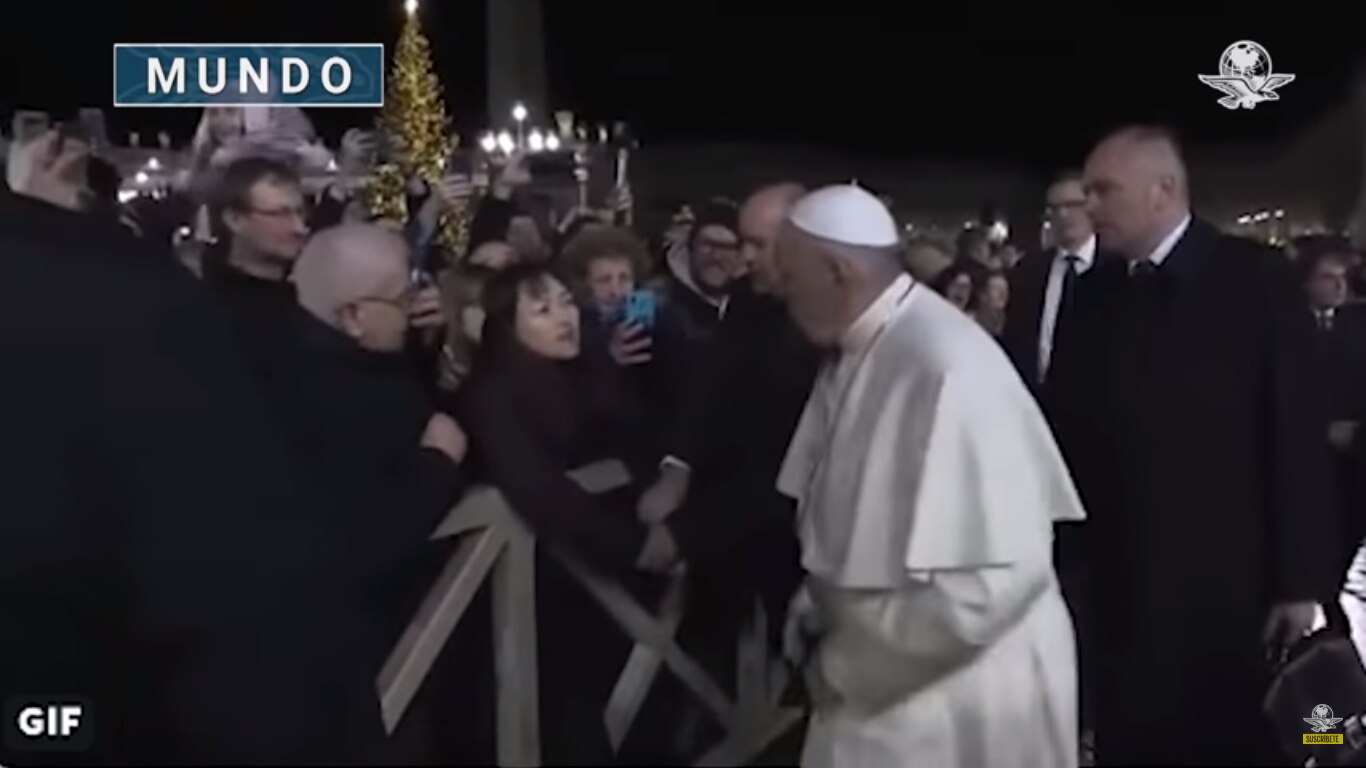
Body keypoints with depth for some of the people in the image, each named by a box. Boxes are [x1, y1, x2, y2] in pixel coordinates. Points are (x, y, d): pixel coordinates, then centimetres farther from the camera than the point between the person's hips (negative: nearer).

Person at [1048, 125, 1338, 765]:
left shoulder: (1254, 279, -6)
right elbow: (1066, 427, 5)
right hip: (1121, 584, 3)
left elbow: (1298, 434, -7)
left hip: (1231, 585, -3)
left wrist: (1300, 578, -9)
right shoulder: (1092, 294, 5)